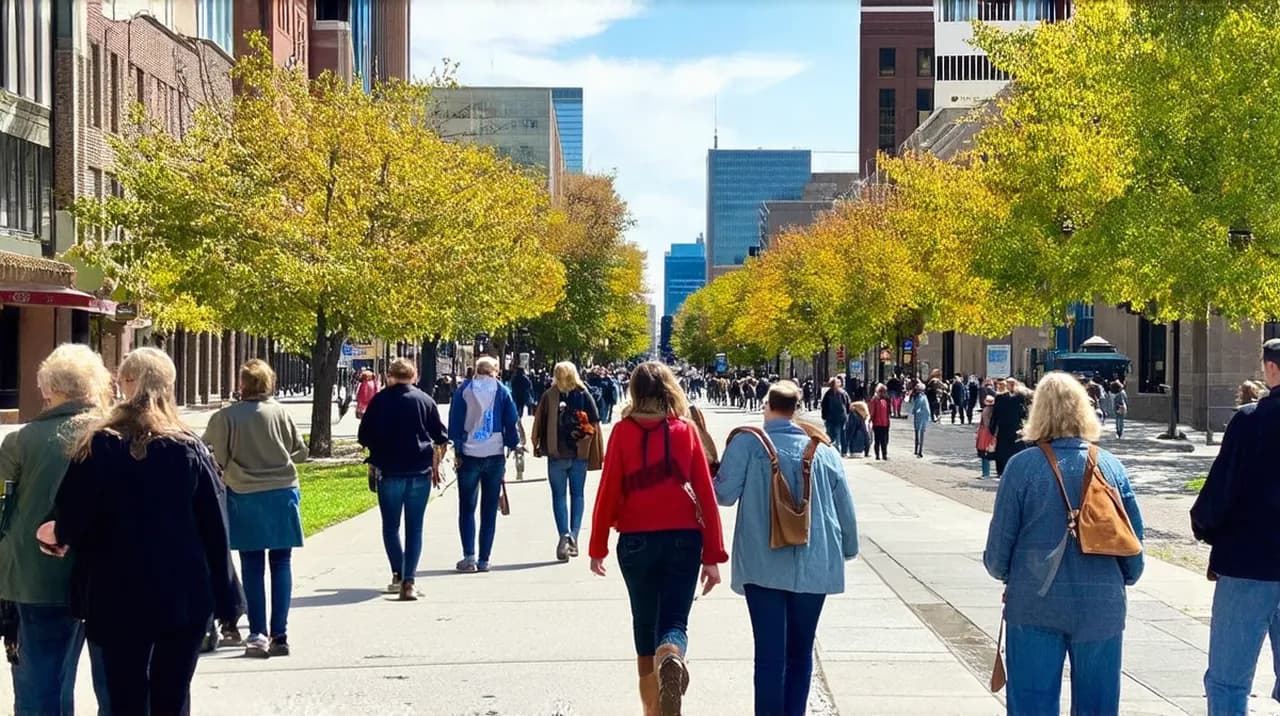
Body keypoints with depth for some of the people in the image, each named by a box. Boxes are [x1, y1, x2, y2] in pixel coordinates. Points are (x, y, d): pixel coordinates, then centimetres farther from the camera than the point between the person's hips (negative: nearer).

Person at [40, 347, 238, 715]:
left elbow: (72, 524, -7)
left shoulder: (97, 447, -6)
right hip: (184, 597, 1)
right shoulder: (191, 449, -3)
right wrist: (223, 598, 3)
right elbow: (215, 528, -4)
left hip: (118, 599, -1)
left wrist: (55, 534, 18)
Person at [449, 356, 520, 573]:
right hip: (495, 456, 1)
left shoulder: (464, 389, 1)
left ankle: (469, 556, -4)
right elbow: (511, 422, 1)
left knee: (467, 508, 7)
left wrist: (456, 449, 3)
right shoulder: (502, 391, 2)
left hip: (469, 455, -1)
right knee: (489, 510, 8)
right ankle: (484, 559, 7)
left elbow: (455, 421, -1)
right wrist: (513, 446, 12)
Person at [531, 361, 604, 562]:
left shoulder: (548, 396, -5)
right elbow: (595, 425, -2)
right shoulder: (585, 396, -1)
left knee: (559, 495, 4)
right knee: (577, 494, 12)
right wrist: (598, 454, 4)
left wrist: (537, 446, 10)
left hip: (556, 454, -2)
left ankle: (564, 534, -14)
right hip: (580, 454, 2)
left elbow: (539, 422, -4)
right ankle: (573, 537, 9)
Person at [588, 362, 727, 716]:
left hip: (636, 541, 0)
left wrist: (598, 547, 7)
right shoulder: (686, 430, 0)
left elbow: (608, 491, -3)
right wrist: (713, 555, 2)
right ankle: (671, 657, -32)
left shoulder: (623, 431, -2)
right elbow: (706, 494, -2)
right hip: (683, 539, 0)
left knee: (645, 625, 16)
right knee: (674, 621, 3)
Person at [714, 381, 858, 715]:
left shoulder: (747, 443, -5)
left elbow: (725, 494, -8)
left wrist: (711, 476, 15)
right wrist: (848, 550, 28)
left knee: (769, 654, 0)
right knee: (800, 652, 16)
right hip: (814, 566, 3)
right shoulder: (823, 450, 4)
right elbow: (846, 510, 10)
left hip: (764, 565, -3)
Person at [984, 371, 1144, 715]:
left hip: (1036, 605, -2)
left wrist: (1002, 572, 16)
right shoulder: (1111, 466, -1)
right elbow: (1135, 536, 4)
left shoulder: (1023, 466, -9)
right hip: (1101, 606, 2)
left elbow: (1001, 538, -5)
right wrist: (1127, 578, 24)